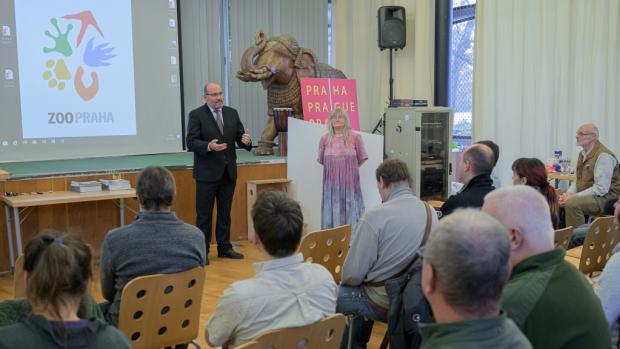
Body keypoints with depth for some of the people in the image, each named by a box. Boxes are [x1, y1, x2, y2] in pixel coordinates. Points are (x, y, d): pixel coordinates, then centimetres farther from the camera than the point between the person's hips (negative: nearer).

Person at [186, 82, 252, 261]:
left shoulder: (232, 113, 9)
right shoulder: (196, 115, -5)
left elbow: (240, 137, 7)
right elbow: (191, 142, -12)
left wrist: (246, 141, -16)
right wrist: (208, 146, -30)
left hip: (228, 172, 5)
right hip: (207, 173, -5)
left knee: (225, 212, 13)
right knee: (204, 214, 3)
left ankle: (224, 248, 24)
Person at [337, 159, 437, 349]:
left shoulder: (375, 216, -21)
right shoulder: (431, 212, -2)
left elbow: (353, 275, -18)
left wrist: (344, 281, 7)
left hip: (383, 302, -7)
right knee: (360, 293, 30)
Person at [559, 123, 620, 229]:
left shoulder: (603, 156, -18)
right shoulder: (583, 154, 10)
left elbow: (601, 189, -24)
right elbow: (577, 180, 18)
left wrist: (574, 196, -22)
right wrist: (569, 193, -2)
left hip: (604, 198, -9)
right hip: (585, 195, 9)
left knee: (572, 204, -31)